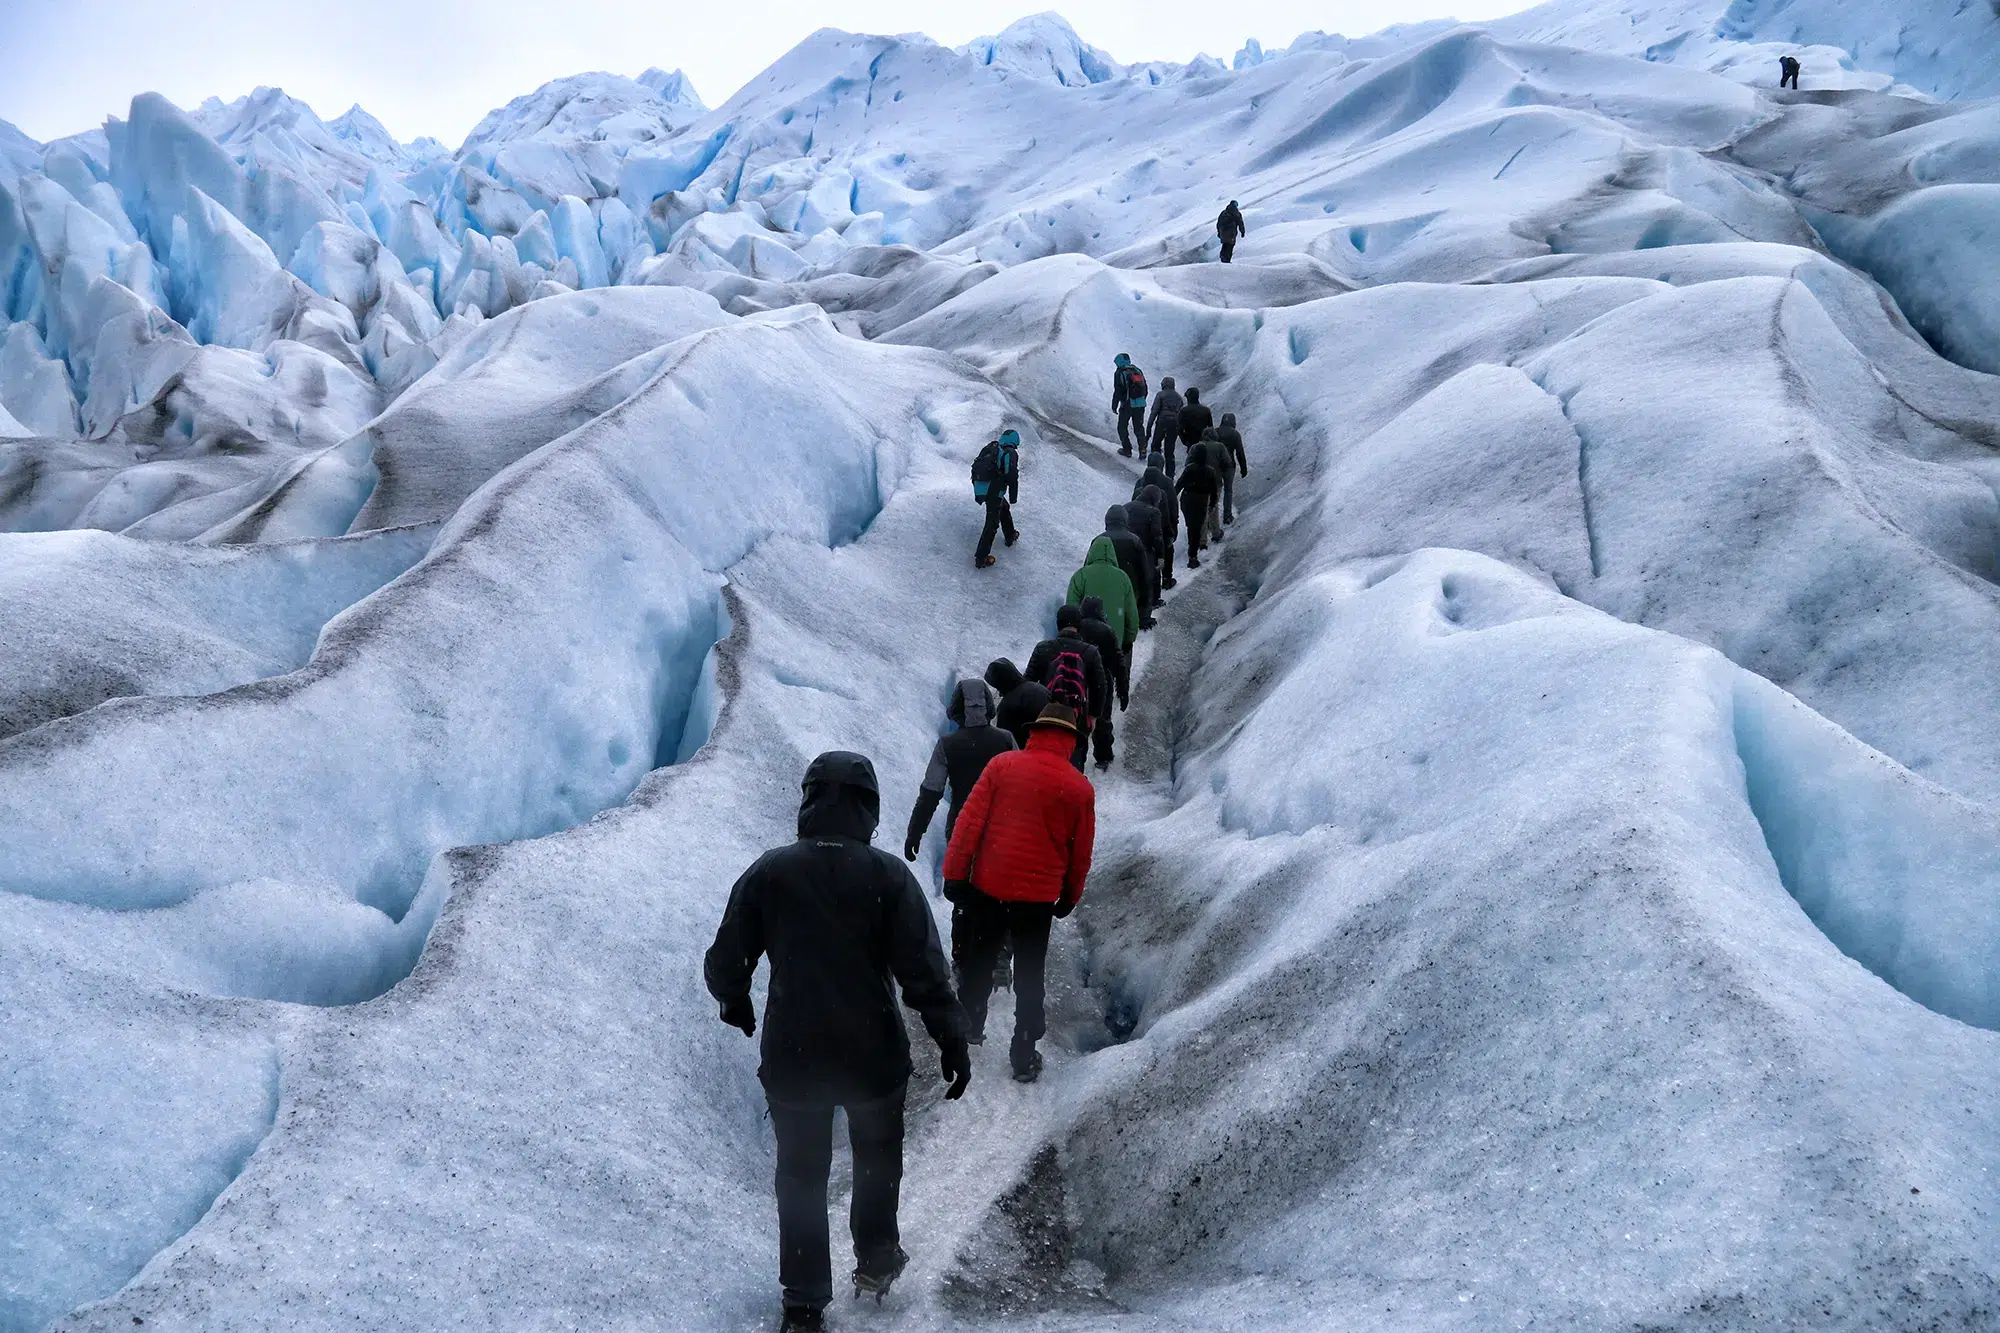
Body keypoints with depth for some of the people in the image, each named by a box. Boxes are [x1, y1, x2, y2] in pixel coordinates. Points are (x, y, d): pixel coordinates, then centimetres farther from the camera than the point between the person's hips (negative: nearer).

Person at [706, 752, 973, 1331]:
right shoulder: (889, 876, -14)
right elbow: (923, 970, -16)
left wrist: (734, 1002, 17)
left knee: (800, 1174, 17)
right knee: (878, 1157, 26)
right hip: (875, 1058, -1)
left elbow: (724, 960, -4)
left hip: (792, 1059, 1)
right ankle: (875, 1258, 40)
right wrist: (952, 1041, -5)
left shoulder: (769, 872, -10)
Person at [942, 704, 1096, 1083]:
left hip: (989, 886, 1)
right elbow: (1081, 853, 3)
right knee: (1030, 976, 12)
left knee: (979, 965, 20)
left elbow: (970, 823, -8)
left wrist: (955, 874, -2)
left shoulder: (1002, 765, -6)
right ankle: (1024, 1057, 15)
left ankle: (967, 1030, 35)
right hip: (1039, 896, 0)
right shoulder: (1080, 788, -5)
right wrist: (1070, 896, 17)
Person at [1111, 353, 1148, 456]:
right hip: (1140, 404, 5)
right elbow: (1145, 387, 14)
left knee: (1122, 427, 11)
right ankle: (1143, 449, 5)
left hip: (1127, 405, -5)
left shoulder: (1119, 373, -8)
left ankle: (1127, 449, 11)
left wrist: (1114, 405, -4)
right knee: (1139, 427, 13)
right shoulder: (1138, 370, 10)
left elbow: (1118, 391, -12)